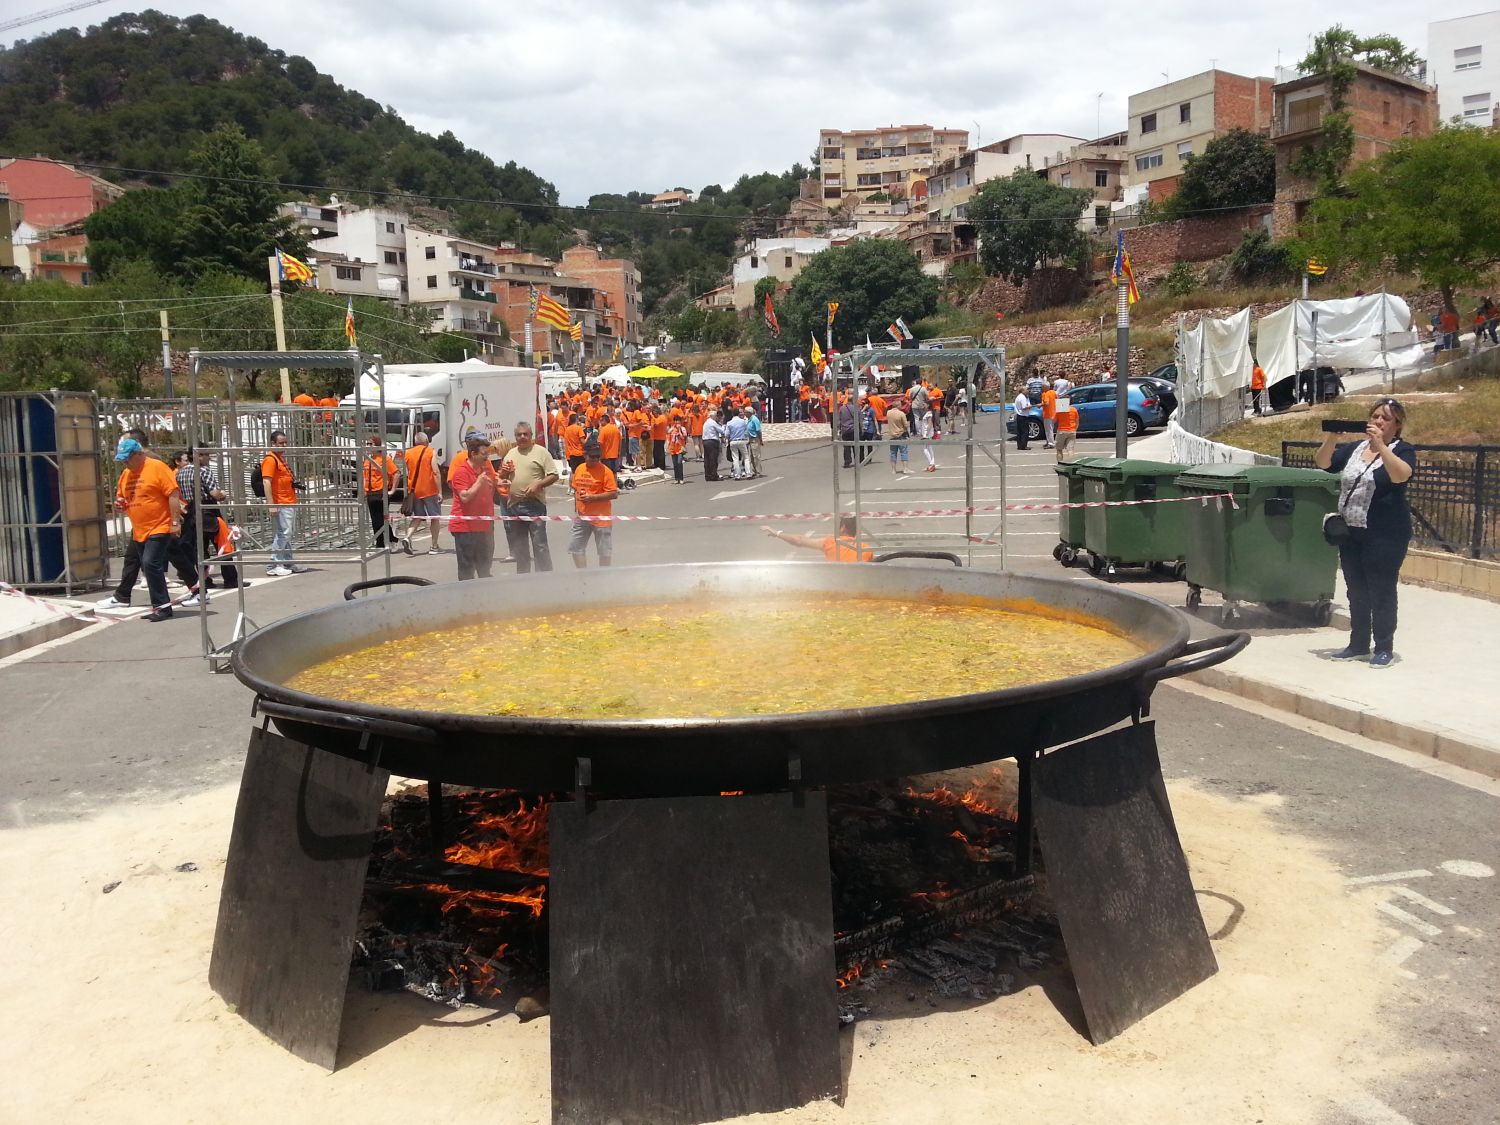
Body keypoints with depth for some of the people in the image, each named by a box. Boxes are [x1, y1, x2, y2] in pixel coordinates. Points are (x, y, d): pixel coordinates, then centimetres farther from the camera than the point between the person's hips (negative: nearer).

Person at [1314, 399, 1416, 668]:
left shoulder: (1402, 450, -2)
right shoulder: (1353, 449, 12)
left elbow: (1400, 475, -23)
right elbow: (1322, 462, 0)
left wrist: (1380, 444, -31)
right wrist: (1331, 437, -16)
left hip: (1385, 534, -5)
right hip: (1351, 533, 5)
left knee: (1382, 592, -1)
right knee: (1356, 592, 13)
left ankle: (1384, 648, 9)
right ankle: (1358, 644, 23)